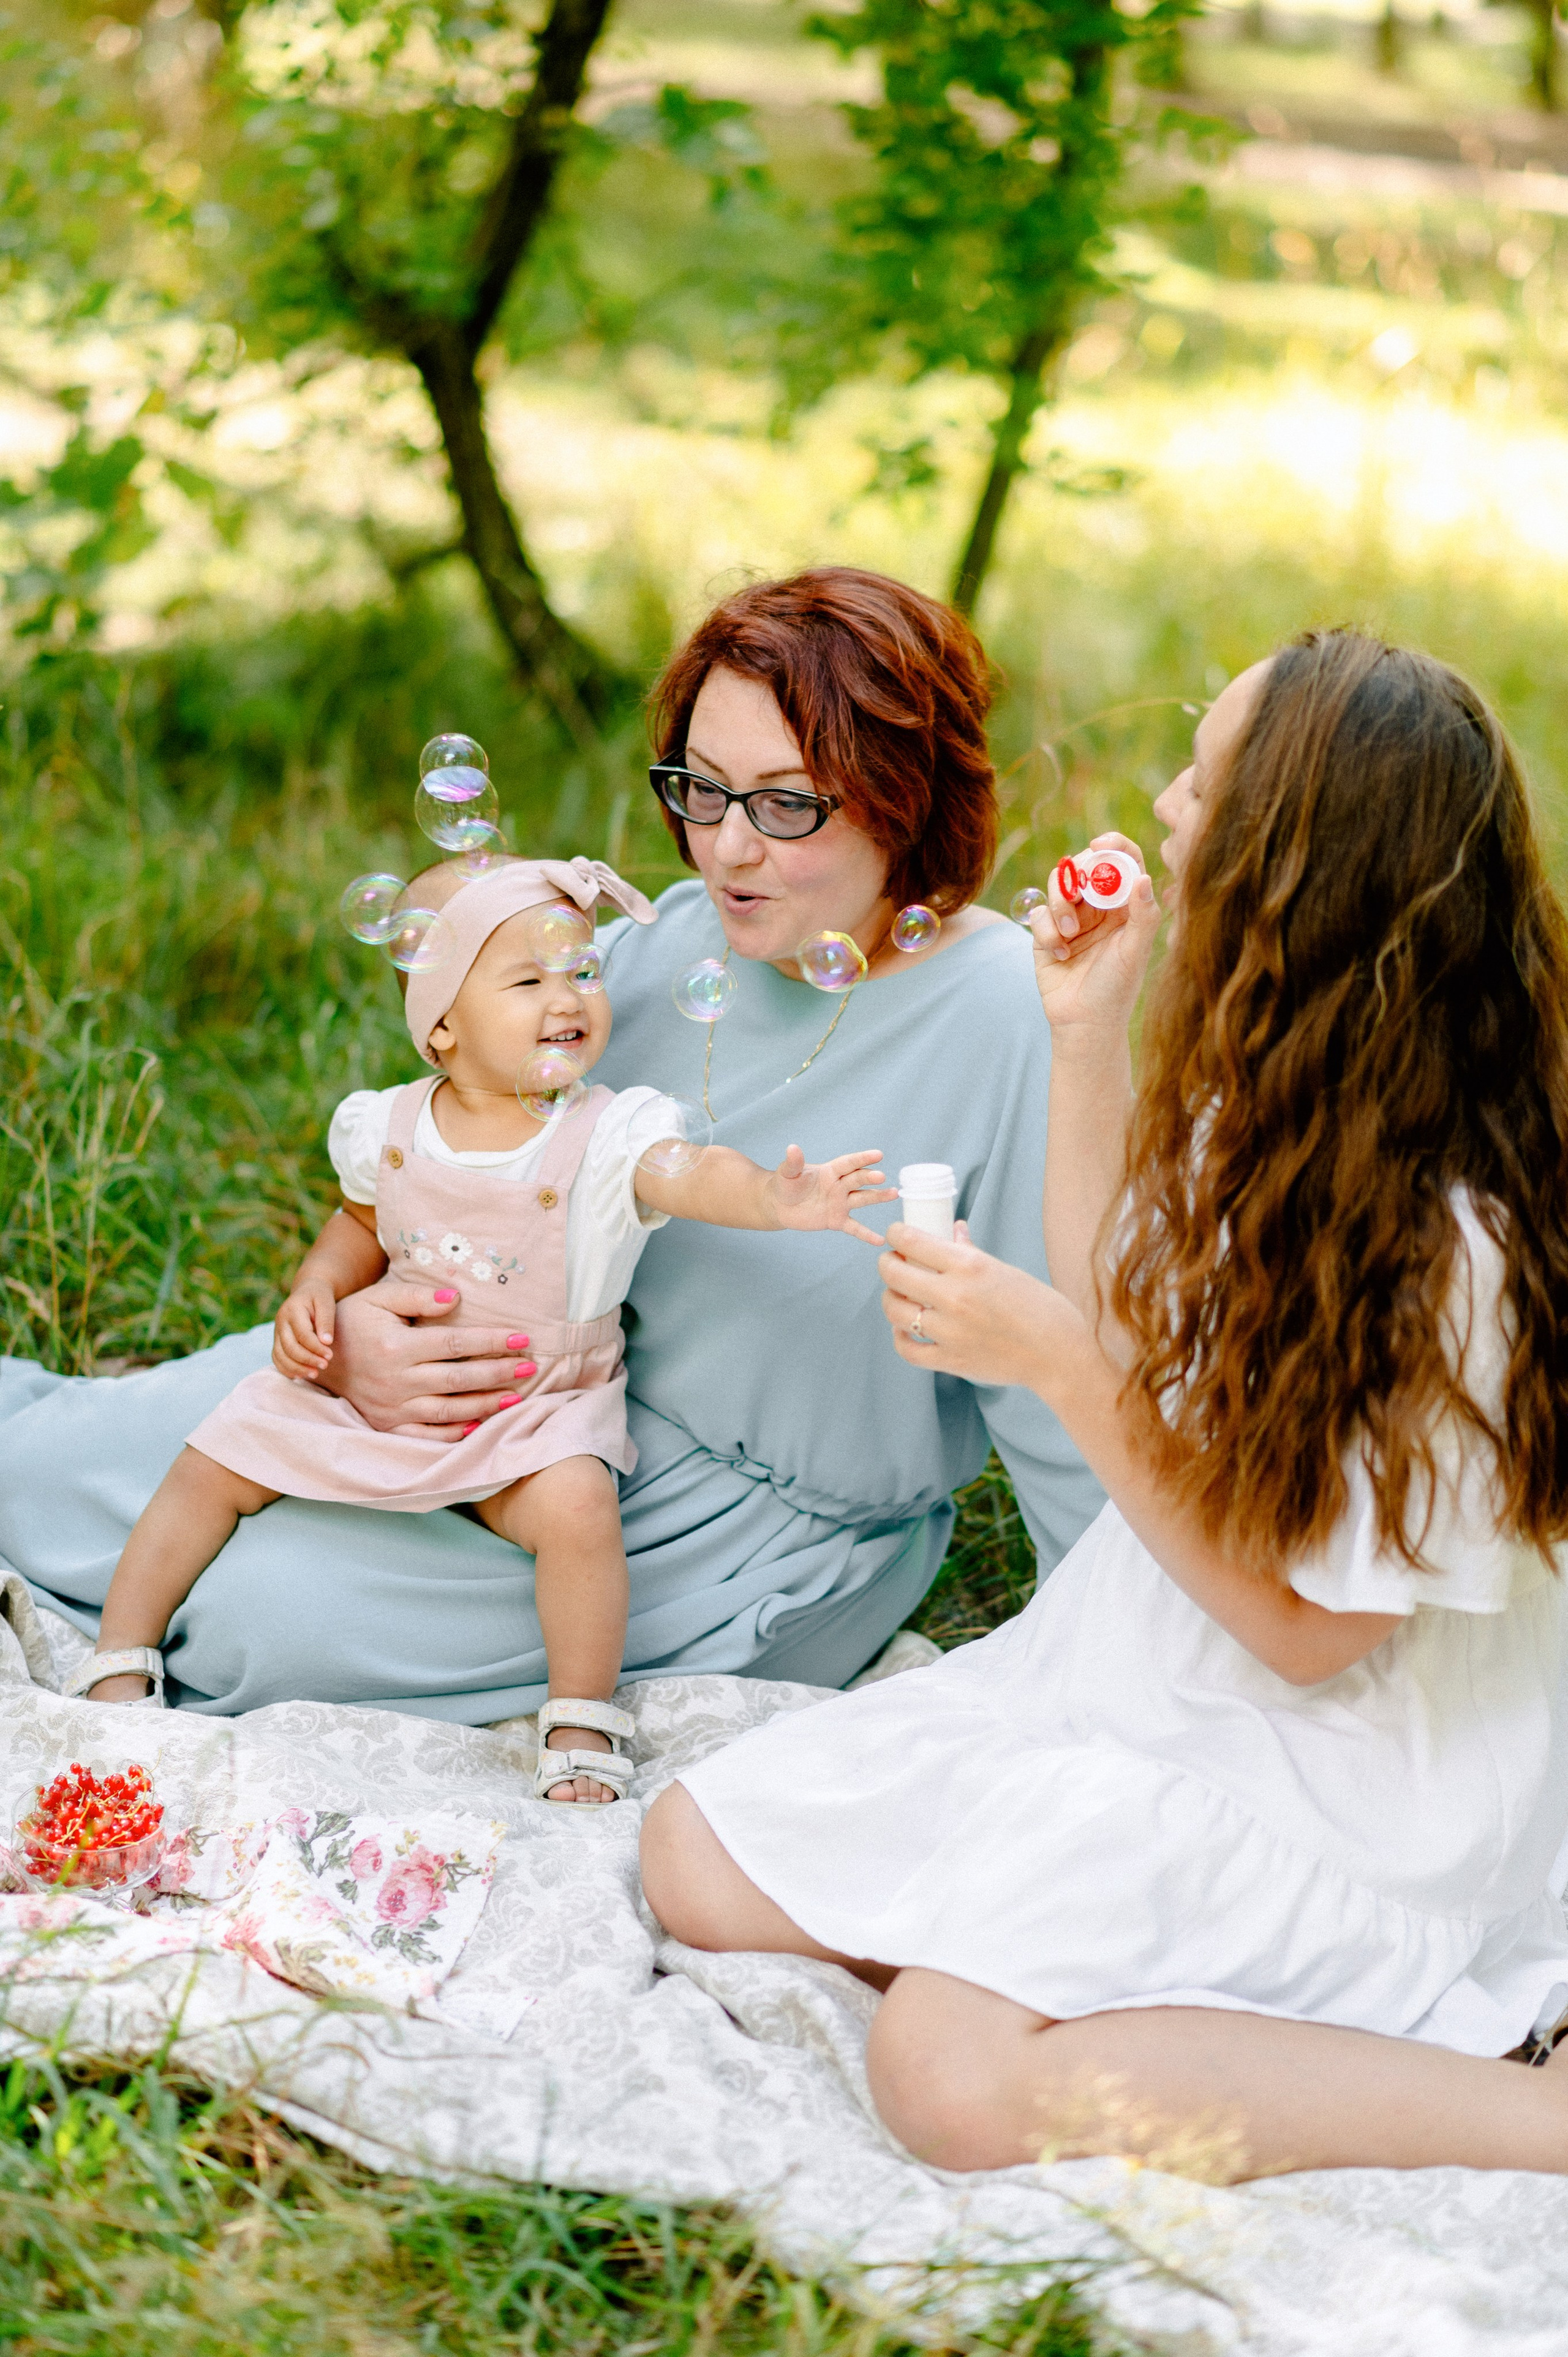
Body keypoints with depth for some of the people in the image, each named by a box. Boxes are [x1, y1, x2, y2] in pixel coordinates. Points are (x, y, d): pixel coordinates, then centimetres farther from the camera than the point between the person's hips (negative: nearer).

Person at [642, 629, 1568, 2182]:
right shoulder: (1264, 1108, -1)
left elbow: (1303, 1628, -21)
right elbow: (1121, 1323, 16)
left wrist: (1049, 1358, -24)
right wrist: (1088, 1035, 7)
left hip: (1333, 1801, -8)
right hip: (1131, 1686, 8)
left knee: (953, 2074, -27)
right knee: (700, 1857, 1)